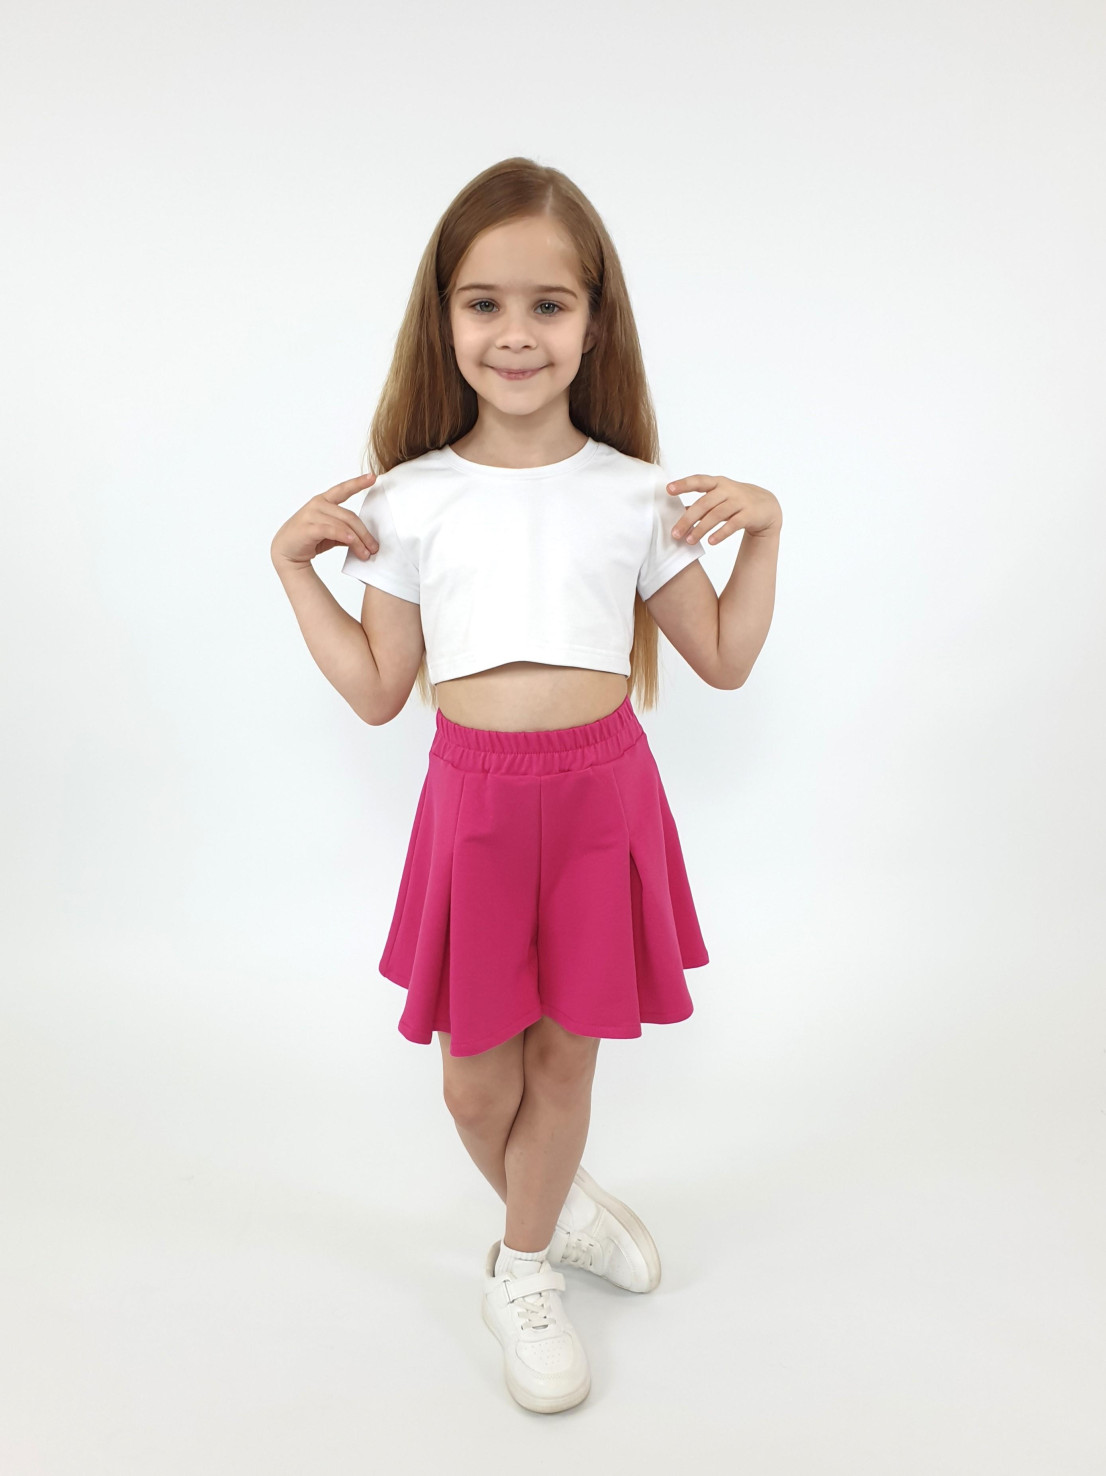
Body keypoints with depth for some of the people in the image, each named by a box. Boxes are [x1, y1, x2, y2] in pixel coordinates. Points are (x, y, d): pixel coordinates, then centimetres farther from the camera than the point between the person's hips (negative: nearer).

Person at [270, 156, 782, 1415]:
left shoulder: (634, 495, -1)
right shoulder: (407, 499, -2)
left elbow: (725, 659, 5)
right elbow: (377, 691, 2)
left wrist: (763, 528, -5)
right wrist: (292, 560, -2)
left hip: (603, 794, 0)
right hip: (475, 800, 0)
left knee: (565, 1053, 14)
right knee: (475, 1080, 11)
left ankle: (522, 1272, 40)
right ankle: (551, 1207, 45)